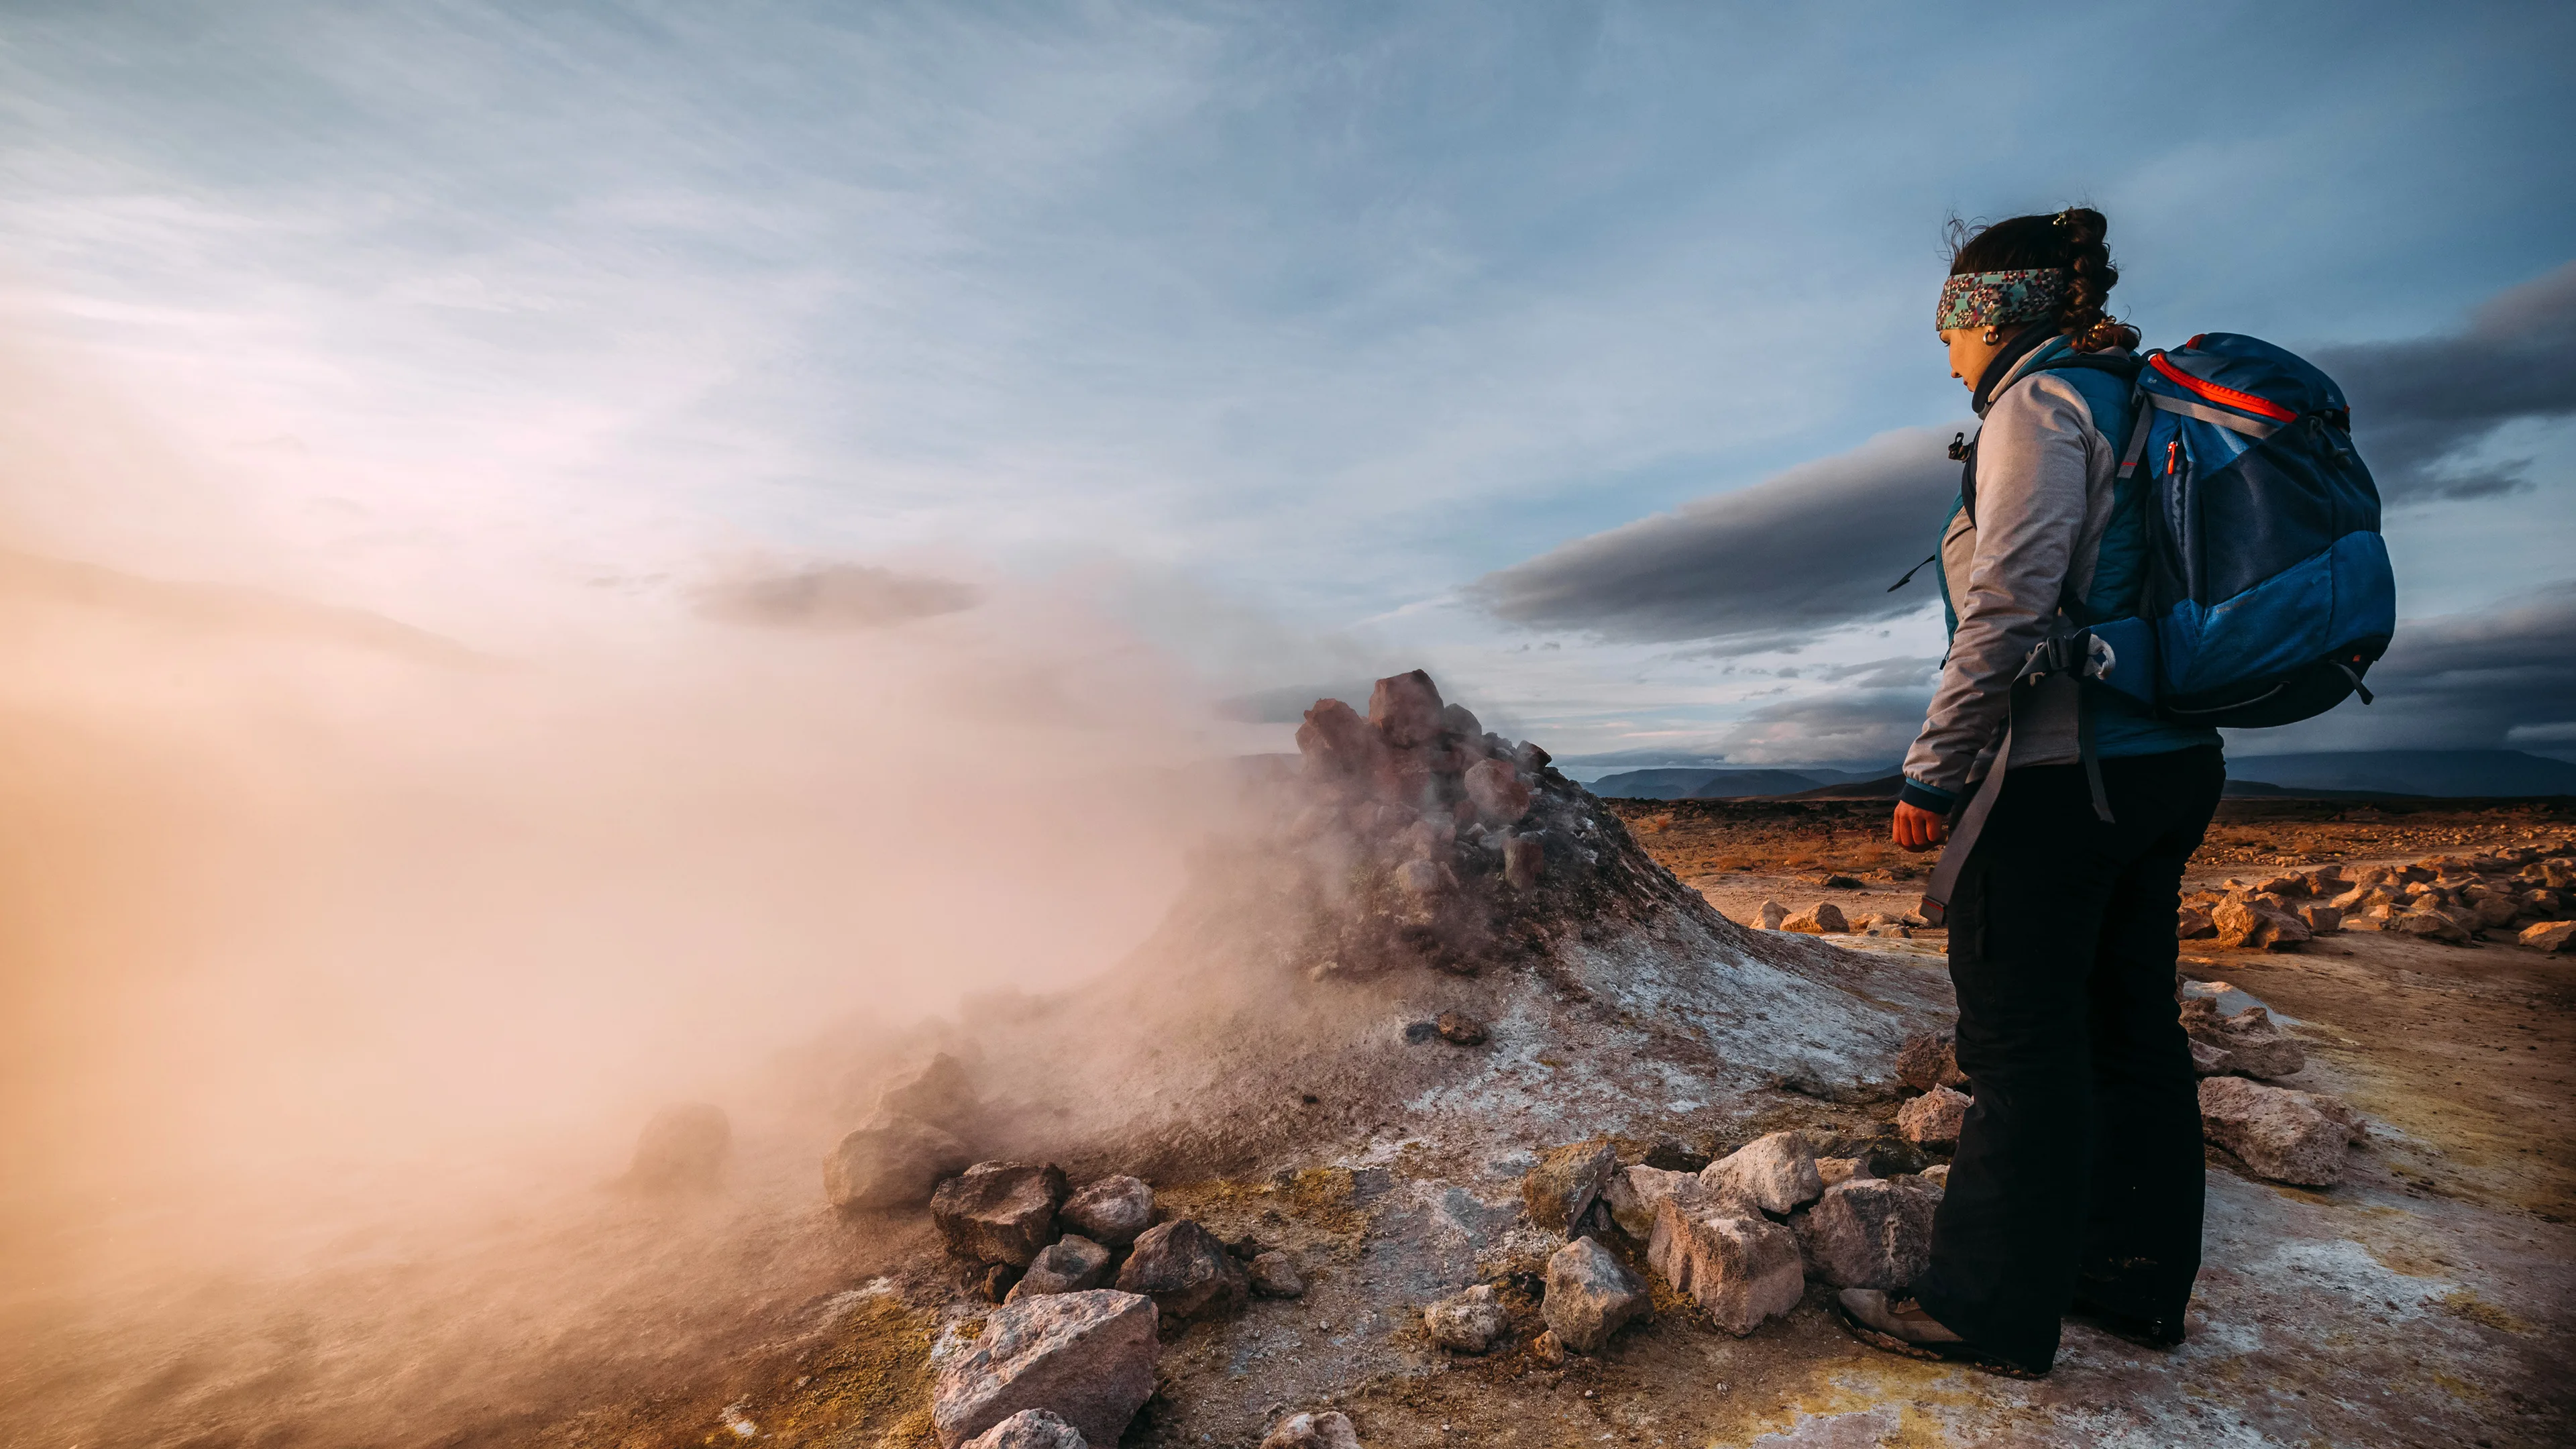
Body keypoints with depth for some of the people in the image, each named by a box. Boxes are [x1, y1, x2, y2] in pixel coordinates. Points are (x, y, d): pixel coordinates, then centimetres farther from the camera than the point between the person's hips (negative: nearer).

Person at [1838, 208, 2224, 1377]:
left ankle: (1992, 1311, 11)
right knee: (2129, 1032, 16)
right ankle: (2137, 1283, 29)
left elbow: (2009, 609, -20)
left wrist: (1934, 772, -16)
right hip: (2168, 761, 10)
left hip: (2061, 771, -10)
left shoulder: (2039, 401, -9)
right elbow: (2114, 601, 19)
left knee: (2023, 1045, -2)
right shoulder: (2135, 404, 19)